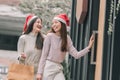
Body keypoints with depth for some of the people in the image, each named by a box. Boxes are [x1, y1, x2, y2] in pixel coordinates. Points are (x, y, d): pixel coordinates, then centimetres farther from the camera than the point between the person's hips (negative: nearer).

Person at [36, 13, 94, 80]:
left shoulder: (67, 38, 5)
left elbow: (76, 55, -1)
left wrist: (88, 47, -11)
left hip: (58, 69, 4)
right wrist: (39, 72, -10)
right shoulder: (50, 36, -7)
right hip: (48, 67, -4)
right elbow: (43, 55, -6)